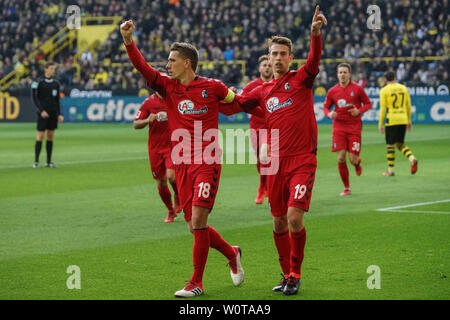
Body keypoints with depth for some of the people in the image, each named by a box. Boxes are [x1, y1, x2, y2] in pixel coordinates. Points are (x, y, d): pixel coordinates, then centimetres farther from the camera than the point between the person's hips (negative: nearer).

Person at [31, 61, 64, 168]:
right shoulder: (39, 83, -5)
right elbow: (34, 98, -8)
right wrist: (41, 110, -17)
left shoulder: (56, 83, 10)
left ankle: (49, 161, 10)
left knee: (50, 136, 5)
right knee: (40, 136, -6)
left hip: (53, 113, 5)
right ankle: (36, 161, -2)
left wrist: (59, 114, 10)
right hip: (43, 113, -5)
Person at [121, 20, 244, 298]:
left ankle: (196, 283, -5)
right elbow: (143, 67, -7)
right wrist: (129, 41, -17)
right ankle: (232, 254, 31)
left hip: (207, 163, -4)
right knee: (195, 227, 6)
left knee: (198, 220, -13)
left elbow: (235, 101, 21)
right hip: (182, 165, 4)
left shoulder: (212, 87, -1)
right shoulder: (168, 87, 6)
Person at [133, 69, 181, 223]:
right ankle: (171, 211, 26)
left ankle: (178, 197, 12)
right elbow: (136, 124, 0)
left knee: (171, 176, -21)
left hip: (172, 145, -1)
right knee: (161, 183, 4)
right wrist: (148, 121, -20)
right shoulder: (149, 102, -2)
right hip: (155, 148, 1)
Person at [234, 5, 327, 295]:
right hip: (277, 162, 5)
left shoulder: (301, 80, -1)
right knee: (279, 222, 7)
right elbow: (236, 103, 25)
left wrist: (316, 33, -38)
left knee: (294, 218, -15)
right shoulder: (264, 91, 13)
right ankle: (287, 274, 23)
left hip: (302, 160, -5)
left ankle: (295, 275, 2)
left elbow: (315, 60, -21)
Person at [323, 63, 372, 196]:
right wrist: (329, 114, -10)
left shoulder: (357, 89, -1)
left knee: (353, 159, -7)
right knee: (341, 158, -8)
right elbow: (326, 107, 13)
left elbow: (368, 104, 6)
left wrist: (359, 111, -13)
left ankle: (358, 162, 34)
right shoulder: (332, 91, 3)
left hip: (354, 126, -1)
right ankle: (346, 188, 5)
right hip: (339, 126, 1)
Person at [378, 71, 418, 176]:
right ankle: (412, 158, -11)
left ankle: (390, 170, 6)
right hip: (403, 119, 4)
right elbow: (408, 106, 12)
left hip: (391, 120, -4)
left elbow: (383, 108, -7)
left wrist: (380, 124, -3)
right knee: (400, 144, 14)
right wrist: (409, 121, 20)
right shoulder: (403, 88, 10)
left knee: (390, 145, 4)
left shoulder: (384, 90, -3)